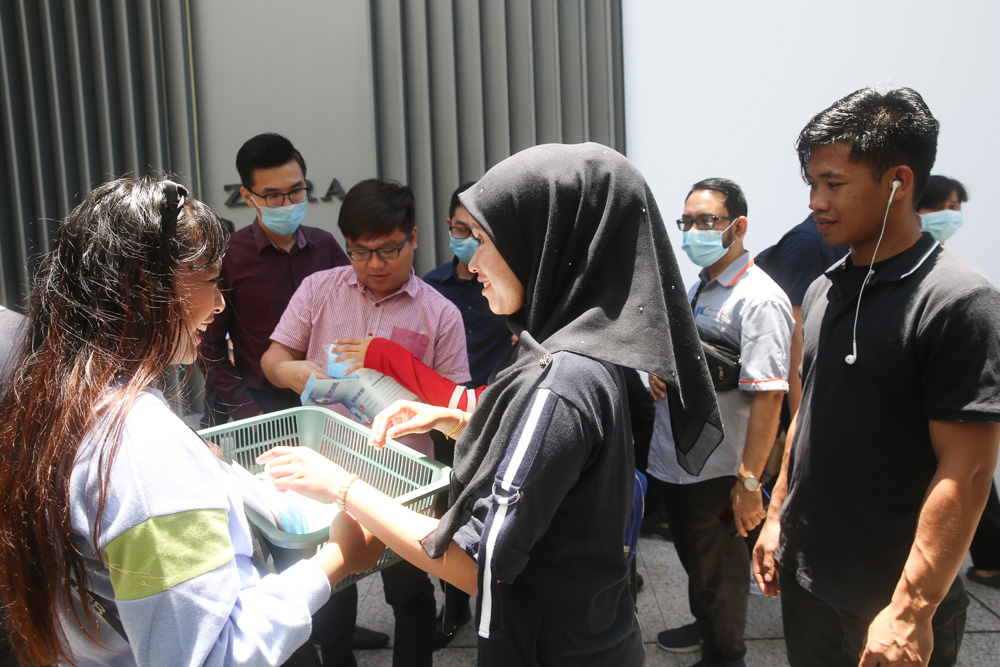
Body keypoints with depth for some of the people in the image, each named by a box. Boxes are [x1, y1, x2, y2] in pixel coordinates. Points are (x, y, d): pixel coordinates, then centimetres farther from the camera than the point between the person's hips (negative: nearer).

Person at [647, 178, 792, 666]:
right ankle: (704, 626, 49)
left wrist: (749, 482, -26)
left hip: (716, 474, -8)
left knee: (718, 573, 12)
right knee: (693, 558, 26)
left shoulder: (760, 300, -19)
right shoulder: (698, 287, 8)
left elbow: (768, 397, -24)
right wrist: (658, 365, -1)